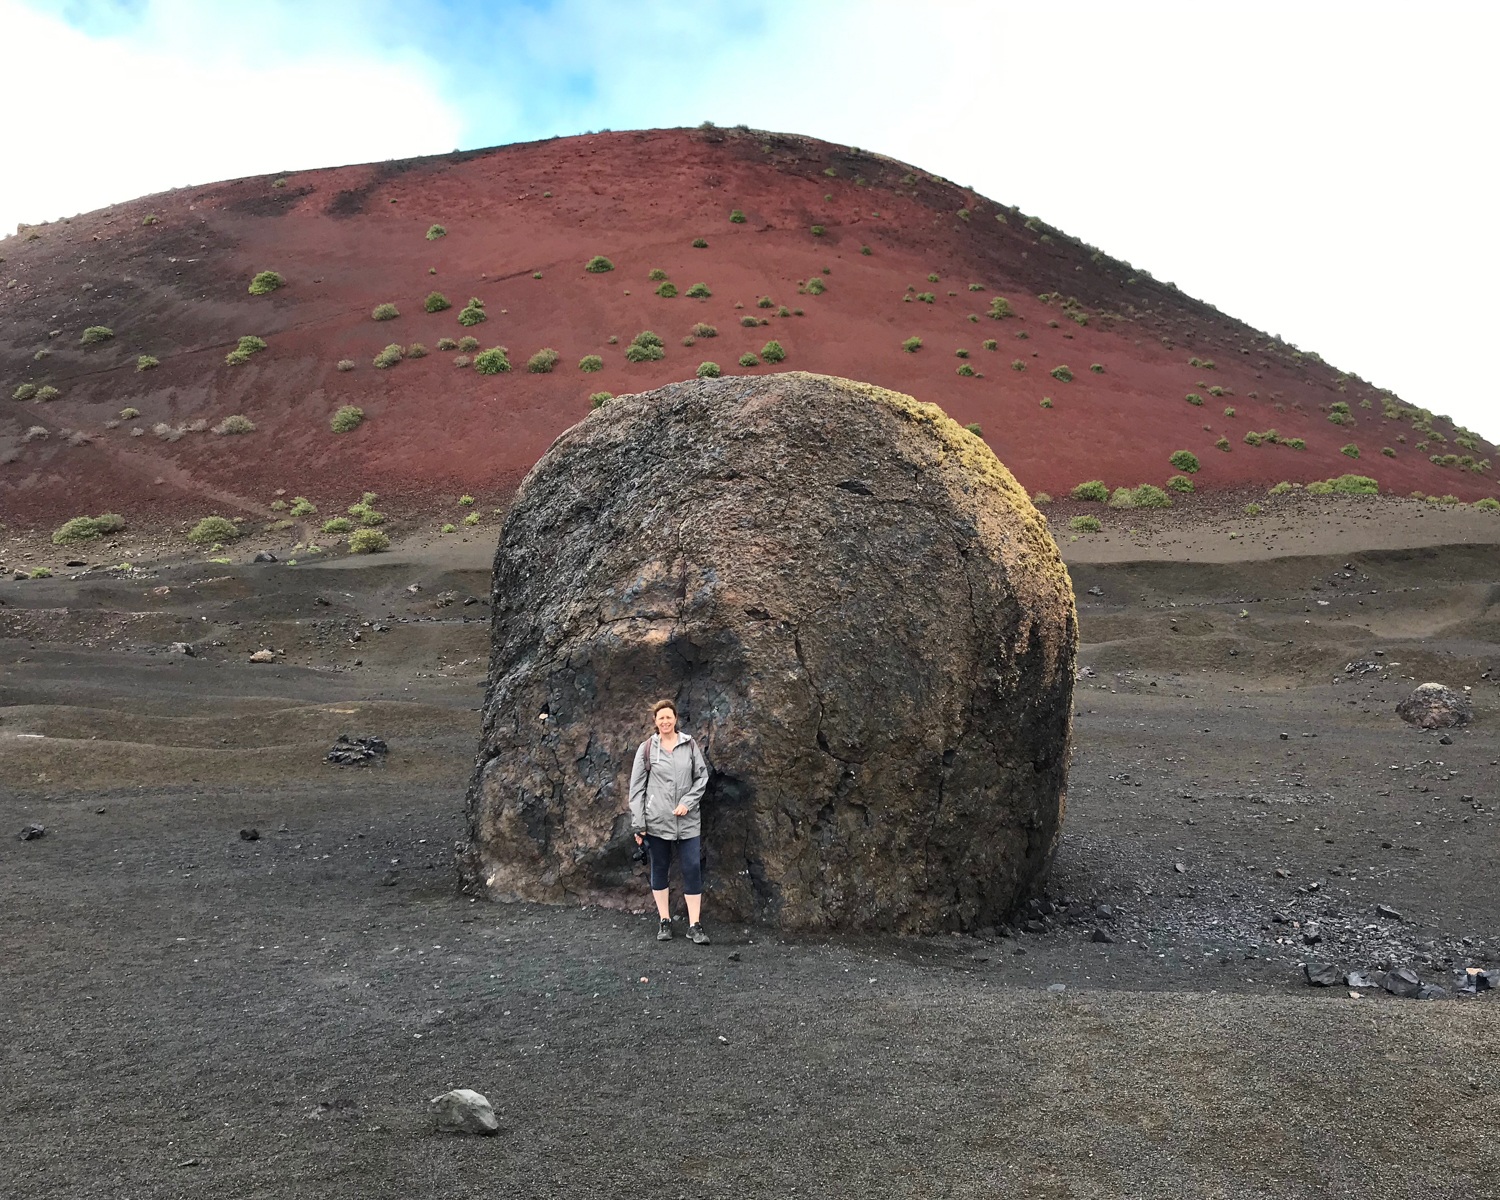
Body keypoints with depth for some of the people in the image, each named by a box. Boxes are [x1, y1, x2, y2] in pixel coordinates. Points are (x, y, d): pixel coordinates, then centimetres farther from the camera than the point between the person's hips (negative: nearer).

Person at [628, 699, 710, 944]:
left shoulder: (690, 745, 2)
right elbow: (637, 787, 0)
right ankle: (664, 922, 20)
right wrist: (638, 824, -4)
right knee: (659, 869, 8)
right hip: (656, 821, 0)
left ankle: (695, 925, 5)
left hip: (688, 820, 0)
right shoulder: (646, 749, 0)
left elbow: (702, 776, 5)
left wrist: (687, 802, -10)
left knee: (692, 868, -2)